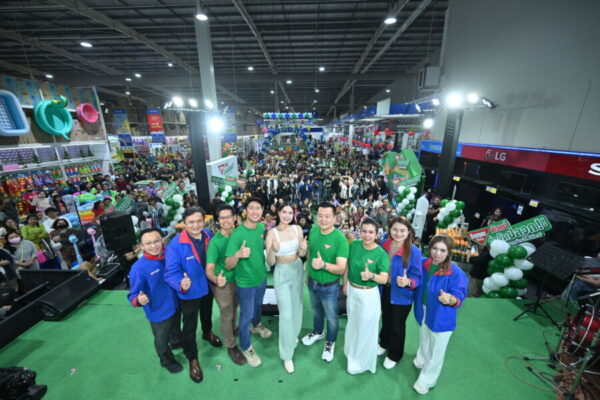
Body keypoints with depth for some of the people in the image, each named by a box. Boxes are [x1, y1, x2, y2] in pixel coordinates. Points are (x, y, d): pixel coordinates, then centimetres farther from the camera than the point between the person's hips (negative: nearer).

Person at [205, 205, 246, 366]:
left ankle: (233, 329, 55)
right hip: (223, 283, -4)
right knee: (226, 314, 13)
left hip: (237, 278, 5)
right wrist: (216, 279, -46)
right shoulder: (215, 241, -25)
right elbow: (209, 269, -28)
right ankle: (231, 346, 34)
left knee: (234, 308, 27)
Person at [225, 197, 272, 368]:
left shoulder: (262, 227, -10)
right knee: (246, 315, 14)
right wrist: (238, 254, -47)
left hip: (262, 277, 6)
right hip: (246, 282, -6)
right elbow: (228, 265, -28)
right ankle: (246, 347, 40)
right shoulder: (237, 234, -29)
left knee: (258, 304, 30)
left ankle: (256, 326, 60)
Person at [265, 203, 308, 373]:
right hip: (282, 273, -4)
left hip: (298, 270, 4)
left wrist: (304, 248, -23)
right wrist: (272, 249, -37)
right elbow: (270, 262, -18)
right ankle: (287, 355, 20)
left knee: (296, 306, 21)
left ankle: (293, 334, 50)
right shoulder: (272, 233, -17)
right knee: (286, 313, 1)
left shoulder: (297, 229, -7)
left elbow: (301, 254, -1)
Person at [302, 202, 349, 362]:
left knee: (331, 317, 21)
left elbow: (341, 269, -29)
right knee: (316, 310, 30)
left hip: (329, 286, -5)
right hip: (313, 282, 5)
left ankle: (330, 342, 48)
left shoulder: (340, 239, -28)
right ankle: (318, 332, 58)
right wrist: (308, 274, 11)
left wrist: (324, 265, -46)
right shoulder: (313, 231, -11)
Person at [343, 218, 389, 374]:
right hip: (352, 291, 5)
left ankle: (362, 361, 39)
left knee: (365, 328, 14)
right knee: (352, 323, 26)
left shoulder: (381, 254, -21)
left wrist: (371, 275, -42)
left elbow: (384, 279, -22)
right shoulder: (354, 245, -10)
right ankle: (352, 352, 53)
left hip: (369, 295, -5)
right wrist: (345, 284, 8)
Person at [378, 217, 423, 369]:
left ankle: (394, 354, 46)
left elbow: (417, 277, -18)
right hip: (384, 290, 4)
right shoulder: (384, 245, -12)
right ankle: (384, 344, 56)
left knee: (397, 326, 19)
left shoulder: (414, 251, -24)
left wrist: (408, 282, -36)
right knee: (386, 320, 27)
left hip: (401, 295, -3)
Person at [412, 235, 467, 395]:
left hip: (441, 317, -5)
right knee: (424, 339, 30)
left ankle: (426, 380, 37)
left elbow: (459, 297, -22)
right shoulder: (424, 264, -11)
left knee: (436, 350, 15)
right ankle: (422, 360, 59)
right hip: (423, 311, 5)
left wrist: (450, 300, -42)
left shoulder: (456, 273, -27)